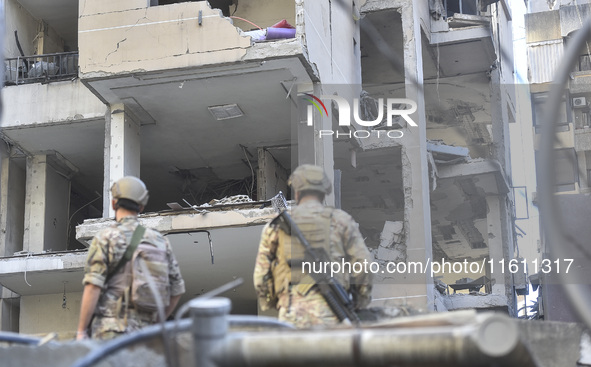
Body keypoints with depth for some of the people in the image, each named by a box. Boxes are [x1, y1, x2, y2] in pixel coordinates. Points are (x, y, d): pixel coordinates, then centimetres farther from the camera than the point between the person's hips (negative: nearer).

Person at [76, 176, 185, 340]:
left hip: (110, 332, -4)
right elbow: (176, 290, 15)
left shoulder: (105, 238, -1)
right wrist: (156, 324, 26)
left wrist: (81, 331, -7)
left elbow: (93, 288, -10)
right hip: (144, 331, 4)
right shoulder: (160, 241, 12)